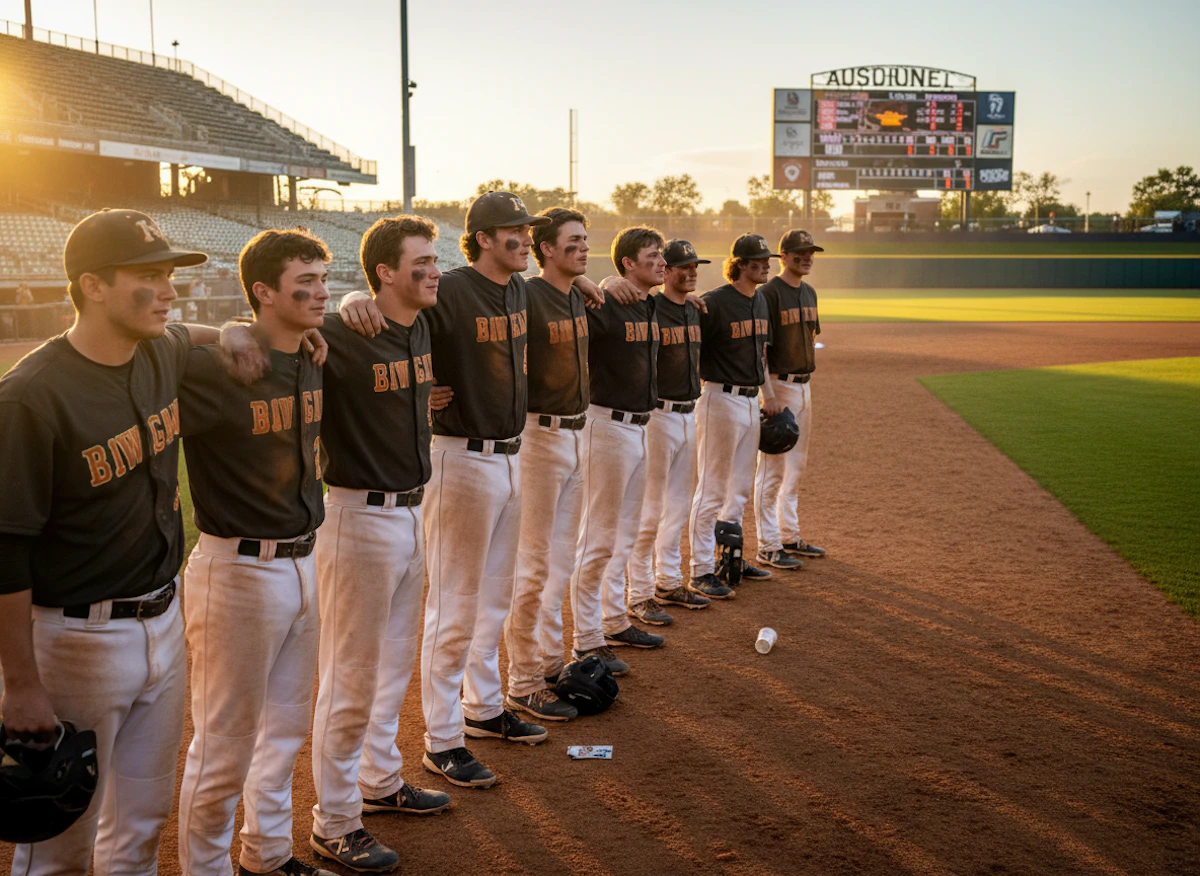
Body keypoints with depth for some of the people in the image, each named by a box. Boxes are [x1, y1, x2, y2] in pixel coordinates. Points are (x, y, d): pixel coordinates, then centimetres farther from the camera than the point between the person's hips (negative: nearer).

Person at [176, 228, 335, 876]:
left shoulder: (312, 365, 5)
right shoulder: (211, 368, -20)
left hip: (303, 563, 8)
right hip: (239, 573, -8)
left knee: (286, 727, 21)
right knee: (225, 744, 5)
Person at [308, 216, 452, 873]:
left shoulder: (420, 330, 6)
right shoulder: (339, 337, -19)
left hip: (410, 513, 8)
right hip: (359, 517, -8)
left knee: (395, 662, 21)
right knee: (352, 675, 2)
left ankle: (380, 781, 40)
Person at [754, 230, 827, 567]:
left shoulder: (809, 293, 13)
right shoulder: (769, 293, -12)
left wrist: (806, 380, 15)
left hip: (803, 384, 9)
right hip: (778, 386, -9)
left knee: (797, 466, 15)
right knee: (772, 469, -4)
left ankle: (789, 536, 26)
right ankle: (768, 546, 1)